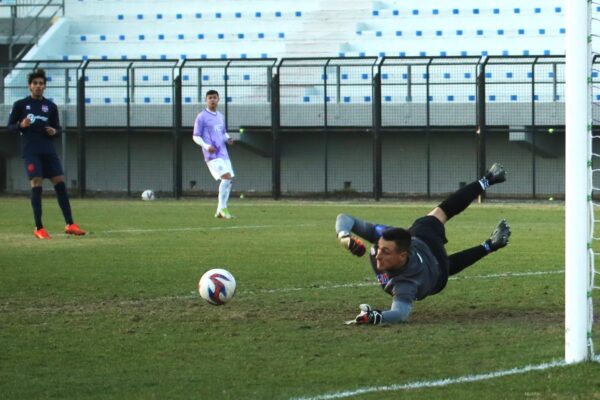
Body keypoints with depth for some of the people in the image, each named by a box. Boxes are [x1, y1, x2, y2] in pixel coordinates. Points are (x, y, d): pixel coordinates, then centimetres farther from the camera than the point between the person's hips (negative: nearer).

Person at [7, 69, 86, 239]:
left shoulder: (51, 106, 12)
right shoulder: (20, 105, 4)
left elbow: (58, 128, 18)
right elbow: (10, 127, 5)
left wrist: (55, 131, -5)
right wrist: (21, 125, -16)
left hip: (48, 149, 3)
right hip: (30, 150, -3)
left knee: (60, 184, -3)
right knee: (36, 185, -11)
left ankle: (70, 225, -1)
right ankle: (39, 228, -6)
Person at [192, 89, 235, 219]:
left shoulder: (220, 116, 16)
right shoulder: (201, 117, -5)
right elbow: (196, 136, -5)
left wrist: (228, 139, 2)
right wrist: (206, 146, -21)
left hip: (223, 154, 7)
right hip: (212, 155, -7)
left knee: (228, 181, 4)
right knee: (226, 177, -20)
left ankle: (220, 211, 12)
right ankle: (223, 208, -11)